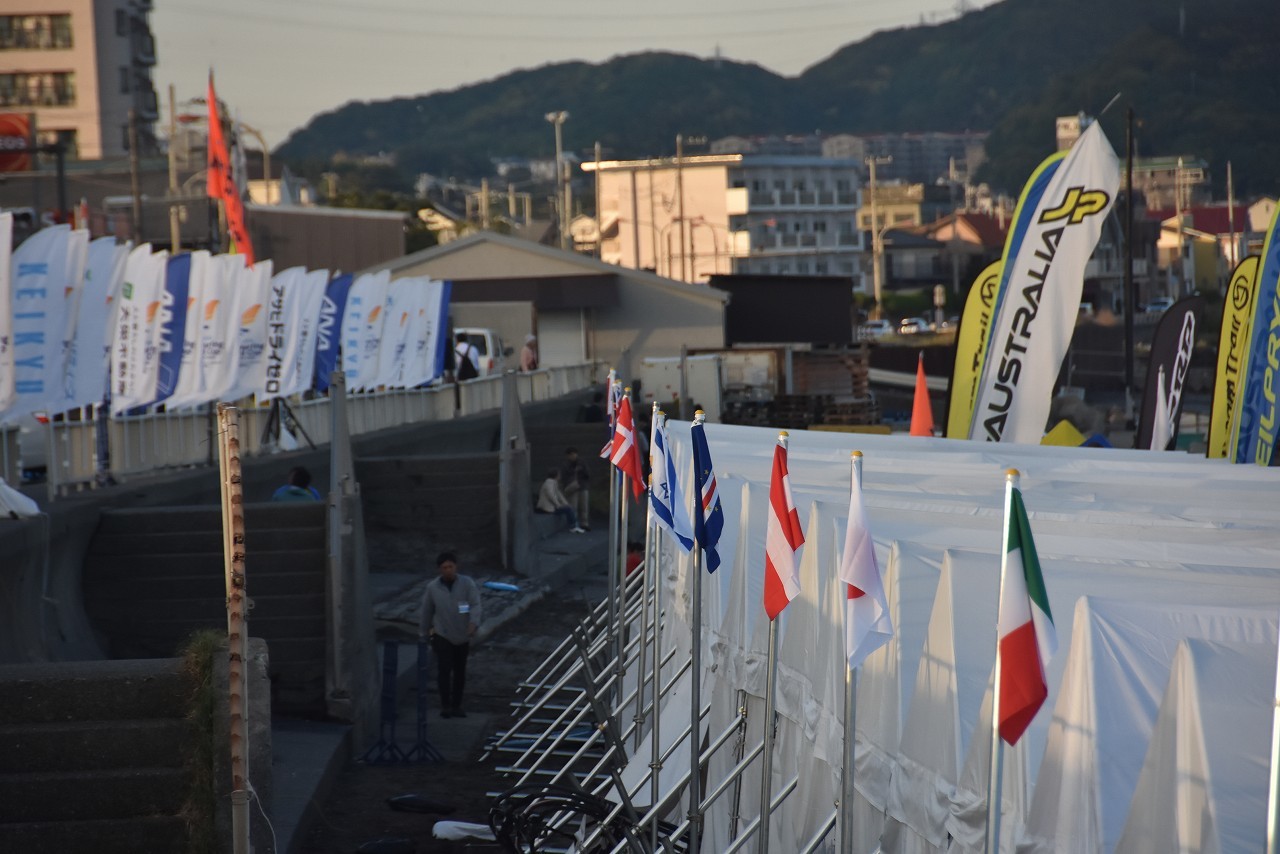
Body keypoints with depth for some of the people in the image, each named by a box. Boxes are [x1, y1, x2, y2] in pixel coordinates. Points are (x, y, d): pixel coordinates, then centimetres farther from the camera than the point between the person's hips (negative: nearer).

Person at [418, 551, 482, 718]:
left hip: (462, 637, 1)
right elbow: (426, 613, 5)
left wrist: (473, 623, -37)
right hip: (442, 636, -1)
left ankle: (456, 705, 19)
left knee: (460, 672, 9)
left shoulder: (467, 584, -7)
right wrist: (423, 636, 9)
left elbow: (475, 605, -18)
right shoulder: (432, 588, -3)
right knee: (444, 669, -13)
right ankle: (445, 705, -9)